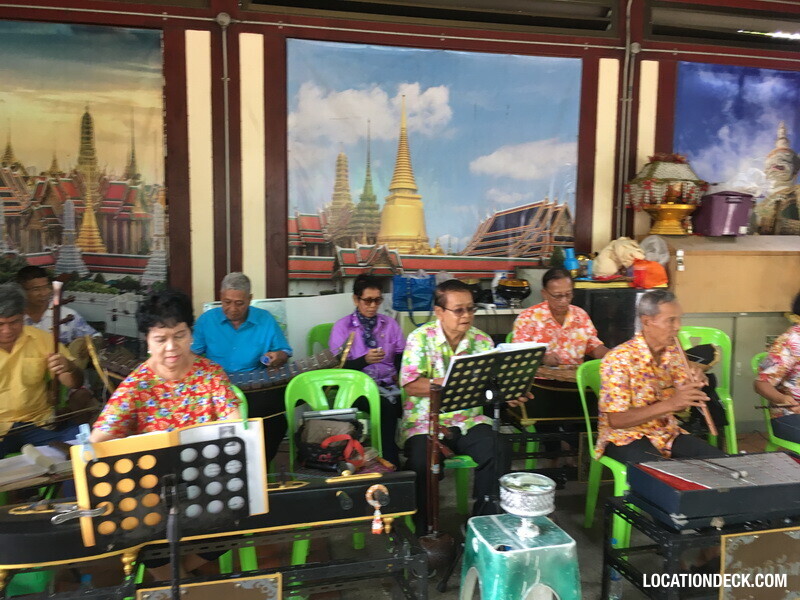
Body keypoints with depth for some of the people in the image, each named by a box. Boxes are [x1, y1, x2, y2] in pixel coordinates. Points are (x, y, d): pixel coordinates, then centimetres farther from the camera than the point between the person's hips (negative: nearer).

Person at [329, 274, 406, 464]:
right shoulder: (342, 327, 5)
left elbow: (401, 357, 15)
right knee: (387, 406, -34)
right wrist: (364, 360, -20)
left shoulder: (390, 324, 17)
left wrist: (401, 375, -7)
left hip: (389, 383, 4)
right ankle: (390, 463, -24)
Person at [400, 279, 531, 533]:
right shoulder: (420, 338, -5)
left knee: (497, 455, -21)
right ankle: (423, 530, -3)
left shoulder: (482, 340, 7)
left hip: (469, 420, 3)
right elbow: (411, 385, -16)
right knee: (421, 464, -28)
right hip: (425, 421, -3)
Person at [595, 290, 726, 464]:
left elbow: (680, 405, 9)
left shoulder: (674, 352, 2)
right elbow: (616, 420, -22)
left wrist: (693, 385, -14)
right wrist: (669, 404, -30)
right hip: (626, 437, -7)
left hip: (667, 433, 7)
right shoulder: (619, 359, -19)